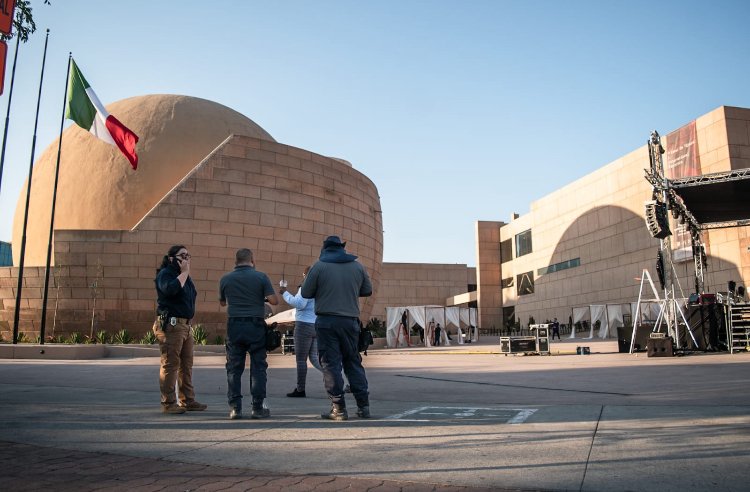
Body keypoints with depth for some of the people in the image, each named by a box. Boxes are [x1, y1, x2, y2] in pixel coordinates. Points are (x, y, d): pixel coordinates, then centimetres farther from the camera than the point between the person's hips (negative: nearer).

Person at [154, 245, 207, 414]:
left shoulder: (185, 276, 21)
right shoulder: (165, 274, -6)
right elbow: (170, 289, -28)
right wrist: (184, 272, -18)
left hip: (185, 324, 9)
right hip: (171, 324, -9)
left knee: (187, 364, 10)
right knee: (170, 364, -5)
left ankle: (188, 400, 16)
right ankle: (168, 403, 1)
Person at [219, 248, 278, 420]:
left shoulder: (225, 279, 4)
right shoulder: (261, 277, -3)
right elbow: (274, 301, -8)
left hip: (234, 325, 2)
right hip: (256, 325, -2)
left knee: (234, 368, 8)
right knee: (258, 367, 4)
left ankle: (235, 407, 7)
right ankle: (258, 408, 5)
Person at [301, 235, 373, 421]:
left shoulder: (319, 266, -4)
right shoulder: (357, 266, 6)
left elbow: (306, 293, 0)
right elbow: (367, 291, 15)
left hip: (326, 321, -3)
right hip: (350, 321, 4)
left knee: (331, 364, 1)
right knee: (353, 362, 13)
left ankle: (338, 409, 1)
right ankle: (363, 406, 13)